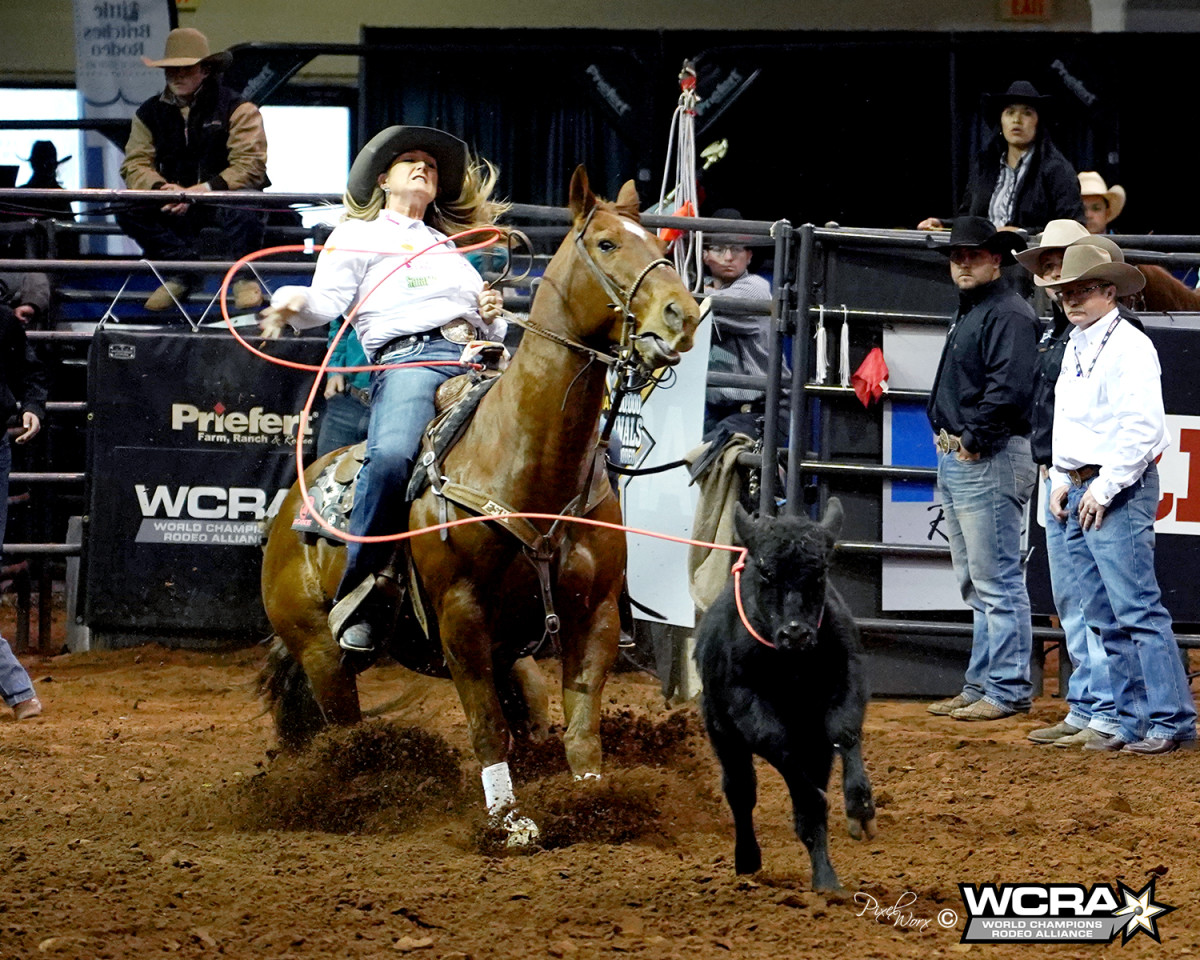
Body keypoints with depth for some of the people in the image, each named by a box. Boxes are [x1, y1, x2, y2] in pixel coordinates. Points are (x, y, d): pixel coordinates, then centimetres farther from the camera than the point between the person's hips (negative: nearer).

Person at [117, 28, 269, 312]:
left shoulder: (237, 109, -4)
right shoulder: (150, 113, 10)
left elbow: (250, 167, -14)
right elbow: (135, 165, 2)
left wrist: (198, 192, -25)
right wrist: (162, 190, -22)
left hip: (223, 201, -4)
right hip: (175, 210, 4)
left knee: (242, 206, -39)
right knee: (127, 209, -23)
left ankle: (242, 275, -16)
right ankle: (186, 270, -22)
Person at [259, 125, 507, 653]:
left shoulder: (452, 251, 40)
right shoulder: (359, 236, 25)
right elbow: (329, 298, 7)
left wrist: (494, 315, 14)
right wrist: (292, 303, -15)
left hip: (478, 361, 5)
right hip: (409, 355, -5)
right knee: (391, 455, -38)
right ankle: (357, 602, -32)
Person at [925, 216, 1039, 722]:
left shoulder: (1009, 314, -12)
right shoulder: (967, 314, 20)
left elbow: (1007, 390, -23)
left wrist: (974, 441, -18)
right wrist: (947, 438, 13)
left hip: (988, 462, -11)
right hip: (954, 459, 11)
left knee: (997, 583, -9)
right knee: (976, 586, 15)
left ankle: (1007, 690, -6)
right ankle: (981, 685, 21)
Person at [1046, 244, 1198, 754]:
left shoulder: (1129, 347, -11)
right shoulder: (1075, 348, 16)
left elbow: (1143, 427, -18)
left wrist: (1104, 486, -17)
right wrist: (1063, 479, 14)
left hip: (1119, 492, -9)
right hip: (1080, 493, 9)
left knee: (1138, 611, -12)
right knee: (1106, 619, 8)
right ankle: (1133, 721, 12)